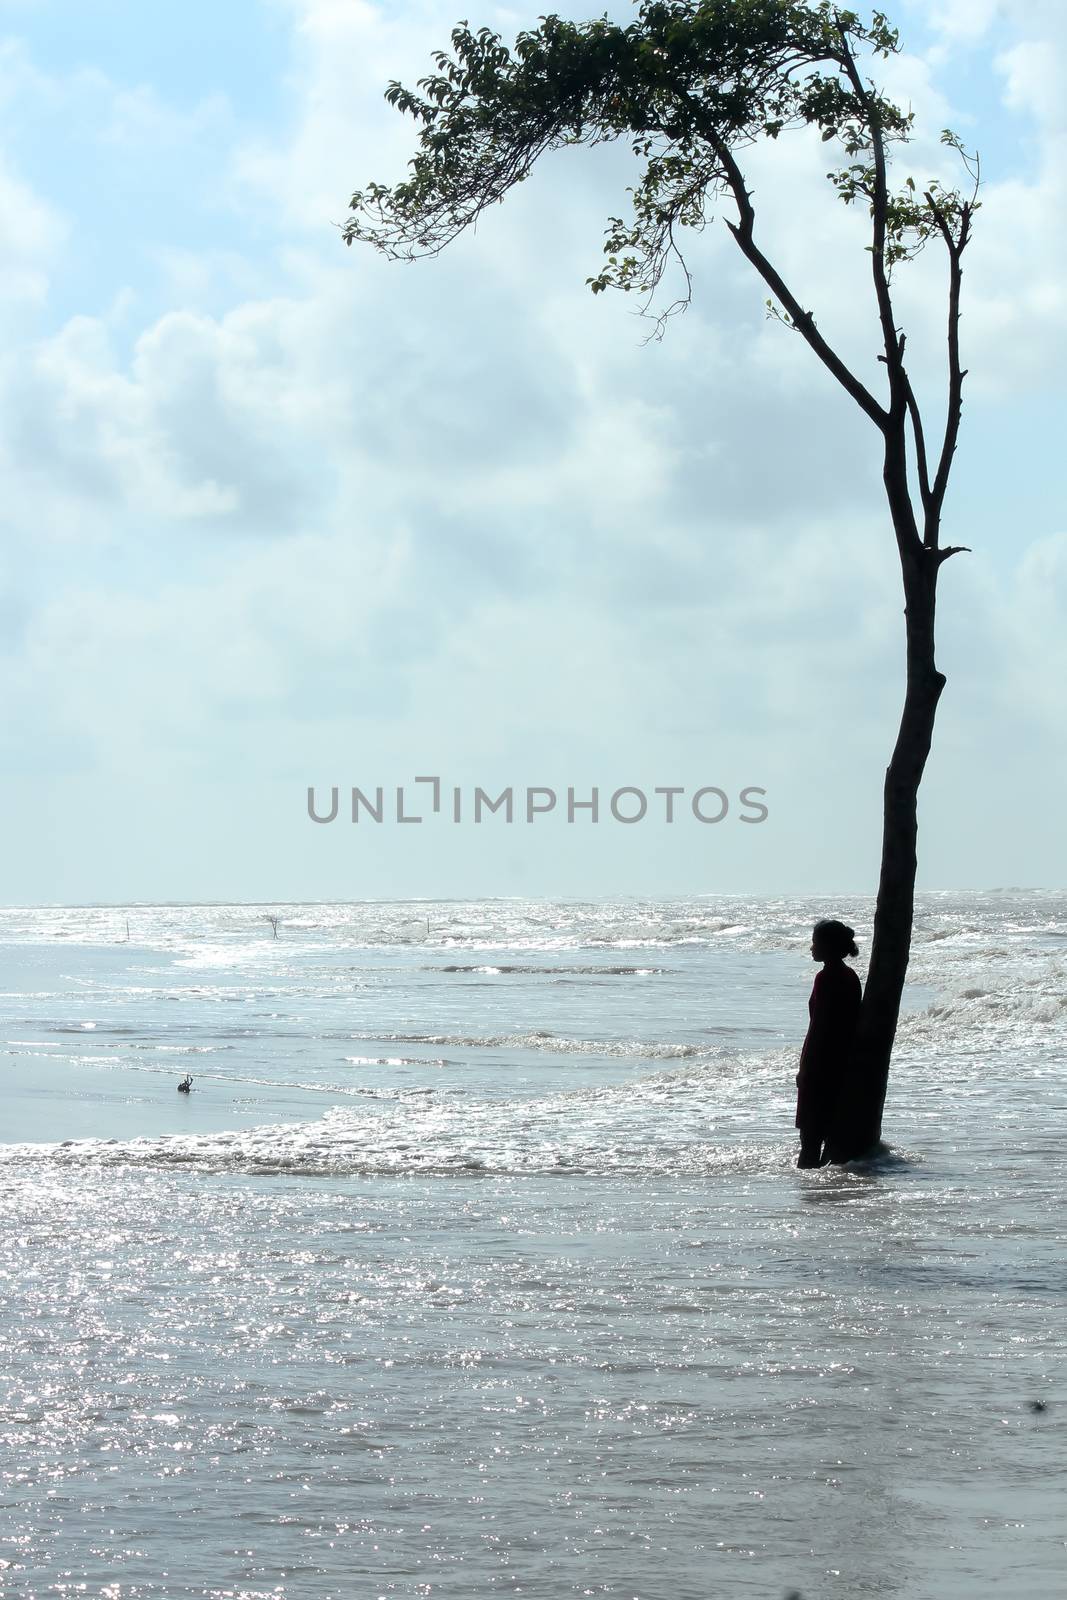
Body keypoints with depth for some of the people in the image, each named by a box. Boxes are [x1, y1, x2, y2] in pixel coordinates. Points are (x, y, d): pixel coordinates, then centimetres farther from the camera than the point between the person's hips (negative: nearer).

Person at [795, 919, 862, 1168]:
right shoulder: (850, 977, 10)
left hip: (822, 1063, -9)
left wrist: (804, 1069, -15)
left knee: (811, 1134, -4)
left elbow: (817, 1028, -18)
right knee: (834, 1131, 13)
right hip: (845, 1063, 9)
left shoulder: (826, 978, -16)